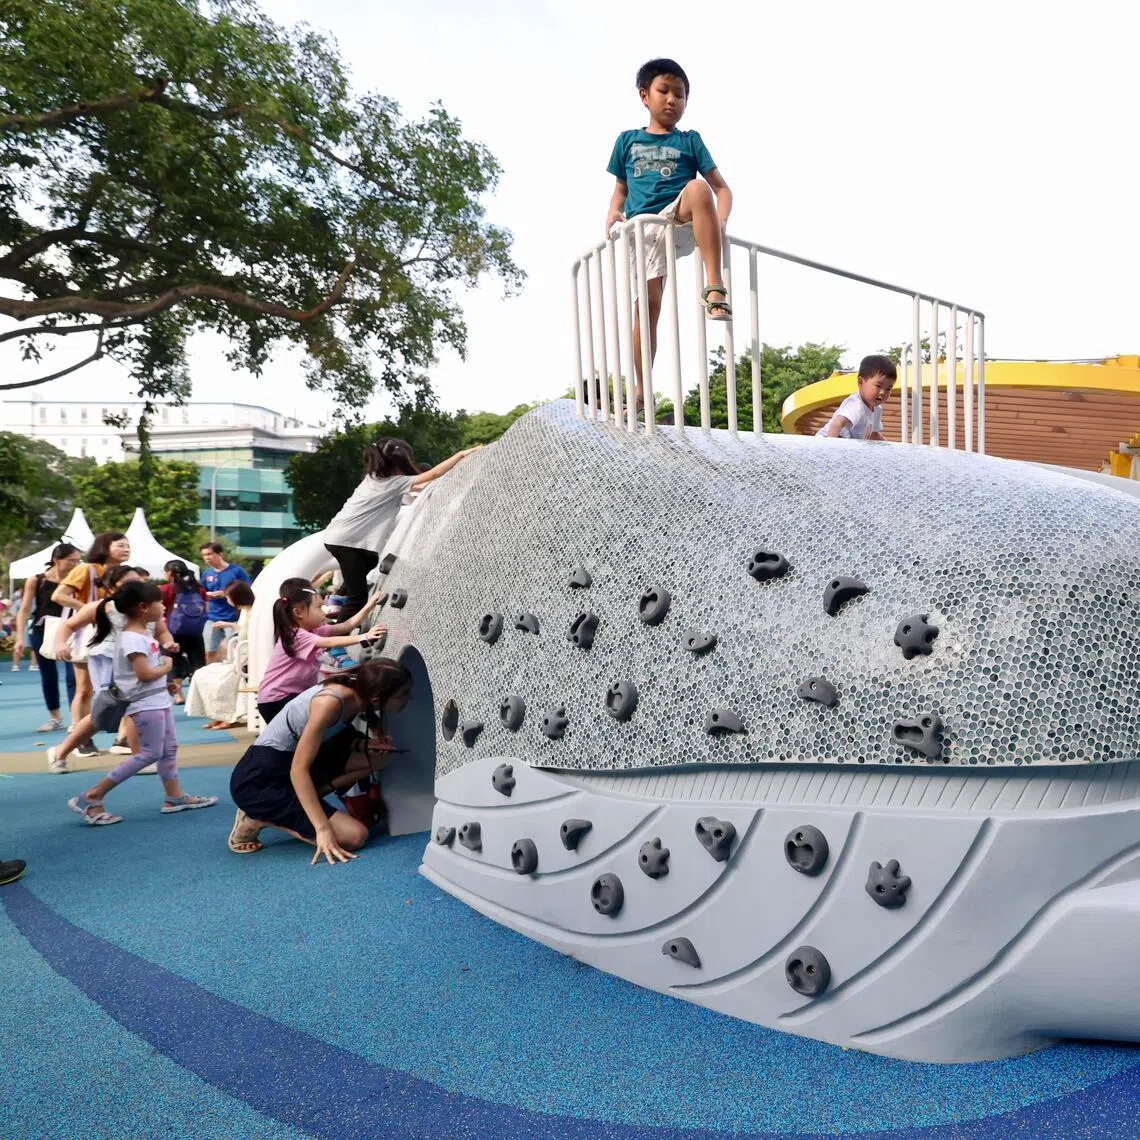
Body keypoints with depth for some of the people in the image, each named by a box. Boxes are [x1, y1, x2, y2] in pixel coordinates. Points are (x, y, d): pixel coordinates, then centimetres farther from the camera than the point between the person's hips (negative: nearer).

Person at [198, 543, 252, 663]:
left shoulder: (236, 571, -6)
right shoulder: (206, 573, 8)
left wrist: (226, 594, -16)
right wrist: (208, 595, -5)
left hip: (233, 619, -4)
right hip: (212, 618, 4)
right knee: (210, 652, 8)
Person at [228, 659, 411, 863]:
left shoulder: (358, 694, -4)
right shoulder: (331, 702, -28)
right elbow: (298, 770, -27)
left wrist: (371, 743, -7)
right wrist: (323, 829, -30)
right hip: (259, 780, -8)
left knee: (380, 755, -2)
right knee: (355, 836, -14)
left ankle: (300, 801, 4)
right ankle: (259, 819, -2)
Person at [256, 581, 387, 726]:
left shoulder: (314, 630, 3)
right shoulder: (295, 636, -24)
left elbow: (347, 625, -4)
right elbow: (330, 643, -37)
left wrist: (368, 606, -14)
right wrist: (364, 637, -45)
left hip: (297, 694, 9)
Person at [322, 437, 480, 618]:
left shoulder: (377, 477, 9)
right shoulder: (393, 482, -16)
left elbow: (419, 486, 18)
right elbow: (432, 475, -17)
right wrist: (461, 454, -14)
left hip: (343, 536, 9)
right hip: (344, 540, -9)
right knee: (358, 596, -8)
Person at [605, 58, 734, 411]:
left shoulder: (689, 141, 15)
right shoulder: (627, 140, 19)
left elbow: (721, 187, 9)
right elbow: (621, 189, 23)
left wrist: (720, 221, -13)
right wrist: (613, 213, -2)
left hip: (679, 221, -1)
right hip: (642, 229, 1)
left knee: (697, 187, -33)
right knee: (646, 306, -9)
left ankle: (715, 288, -39)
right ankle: (642, 392, -3)